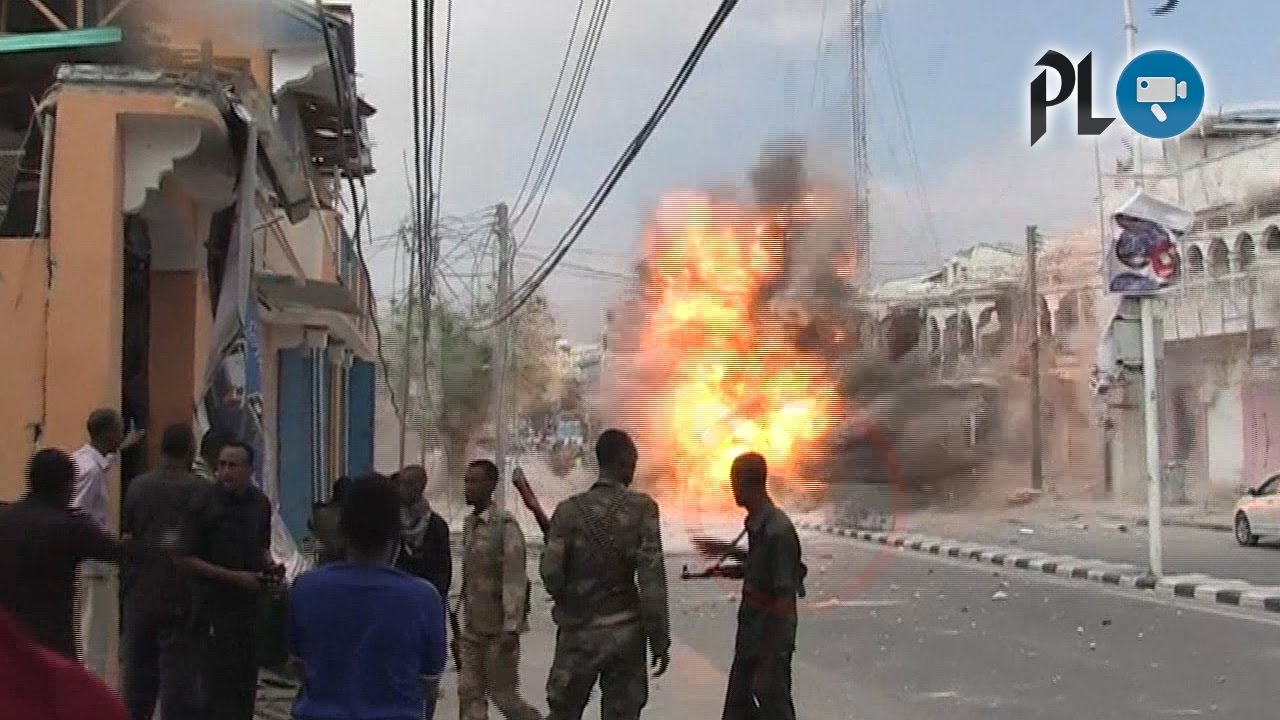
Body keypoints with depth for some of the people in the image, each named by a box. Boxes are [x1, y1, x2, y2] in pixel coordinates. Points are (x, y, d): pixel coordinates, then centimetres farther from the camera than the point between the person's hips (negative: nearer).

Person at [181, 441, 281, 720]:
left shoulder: (260, 503, 6)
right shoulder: (204, 504, -10)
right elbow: (188, 559, -11)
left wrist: (270, 566, -1)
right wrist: (234, 576, -16)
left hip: (251, 602, 5)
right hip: (216, 605, -5)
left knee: (246, 679, 10)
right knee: (219, 679, -6)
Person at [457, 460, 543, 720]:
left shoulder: (505, 525, -15)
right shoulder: (469, 524, 9)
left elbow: (515, 580, -19)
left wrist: (511, 628, -23)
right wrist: (463, 619, 14)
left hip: (499, 628, -7)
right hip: (472, 628, 7)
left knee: (503, 694, 2)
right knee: (469, 694, 3)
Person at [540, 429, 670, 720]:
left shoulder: (570, 510, -5)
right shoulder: (642, 508, -7)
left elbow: (551, 575, -7)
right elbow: (652, 579, -11)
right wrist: (660, 640, -5)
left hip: (579, 632, 0)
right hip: (625, 631, 0)